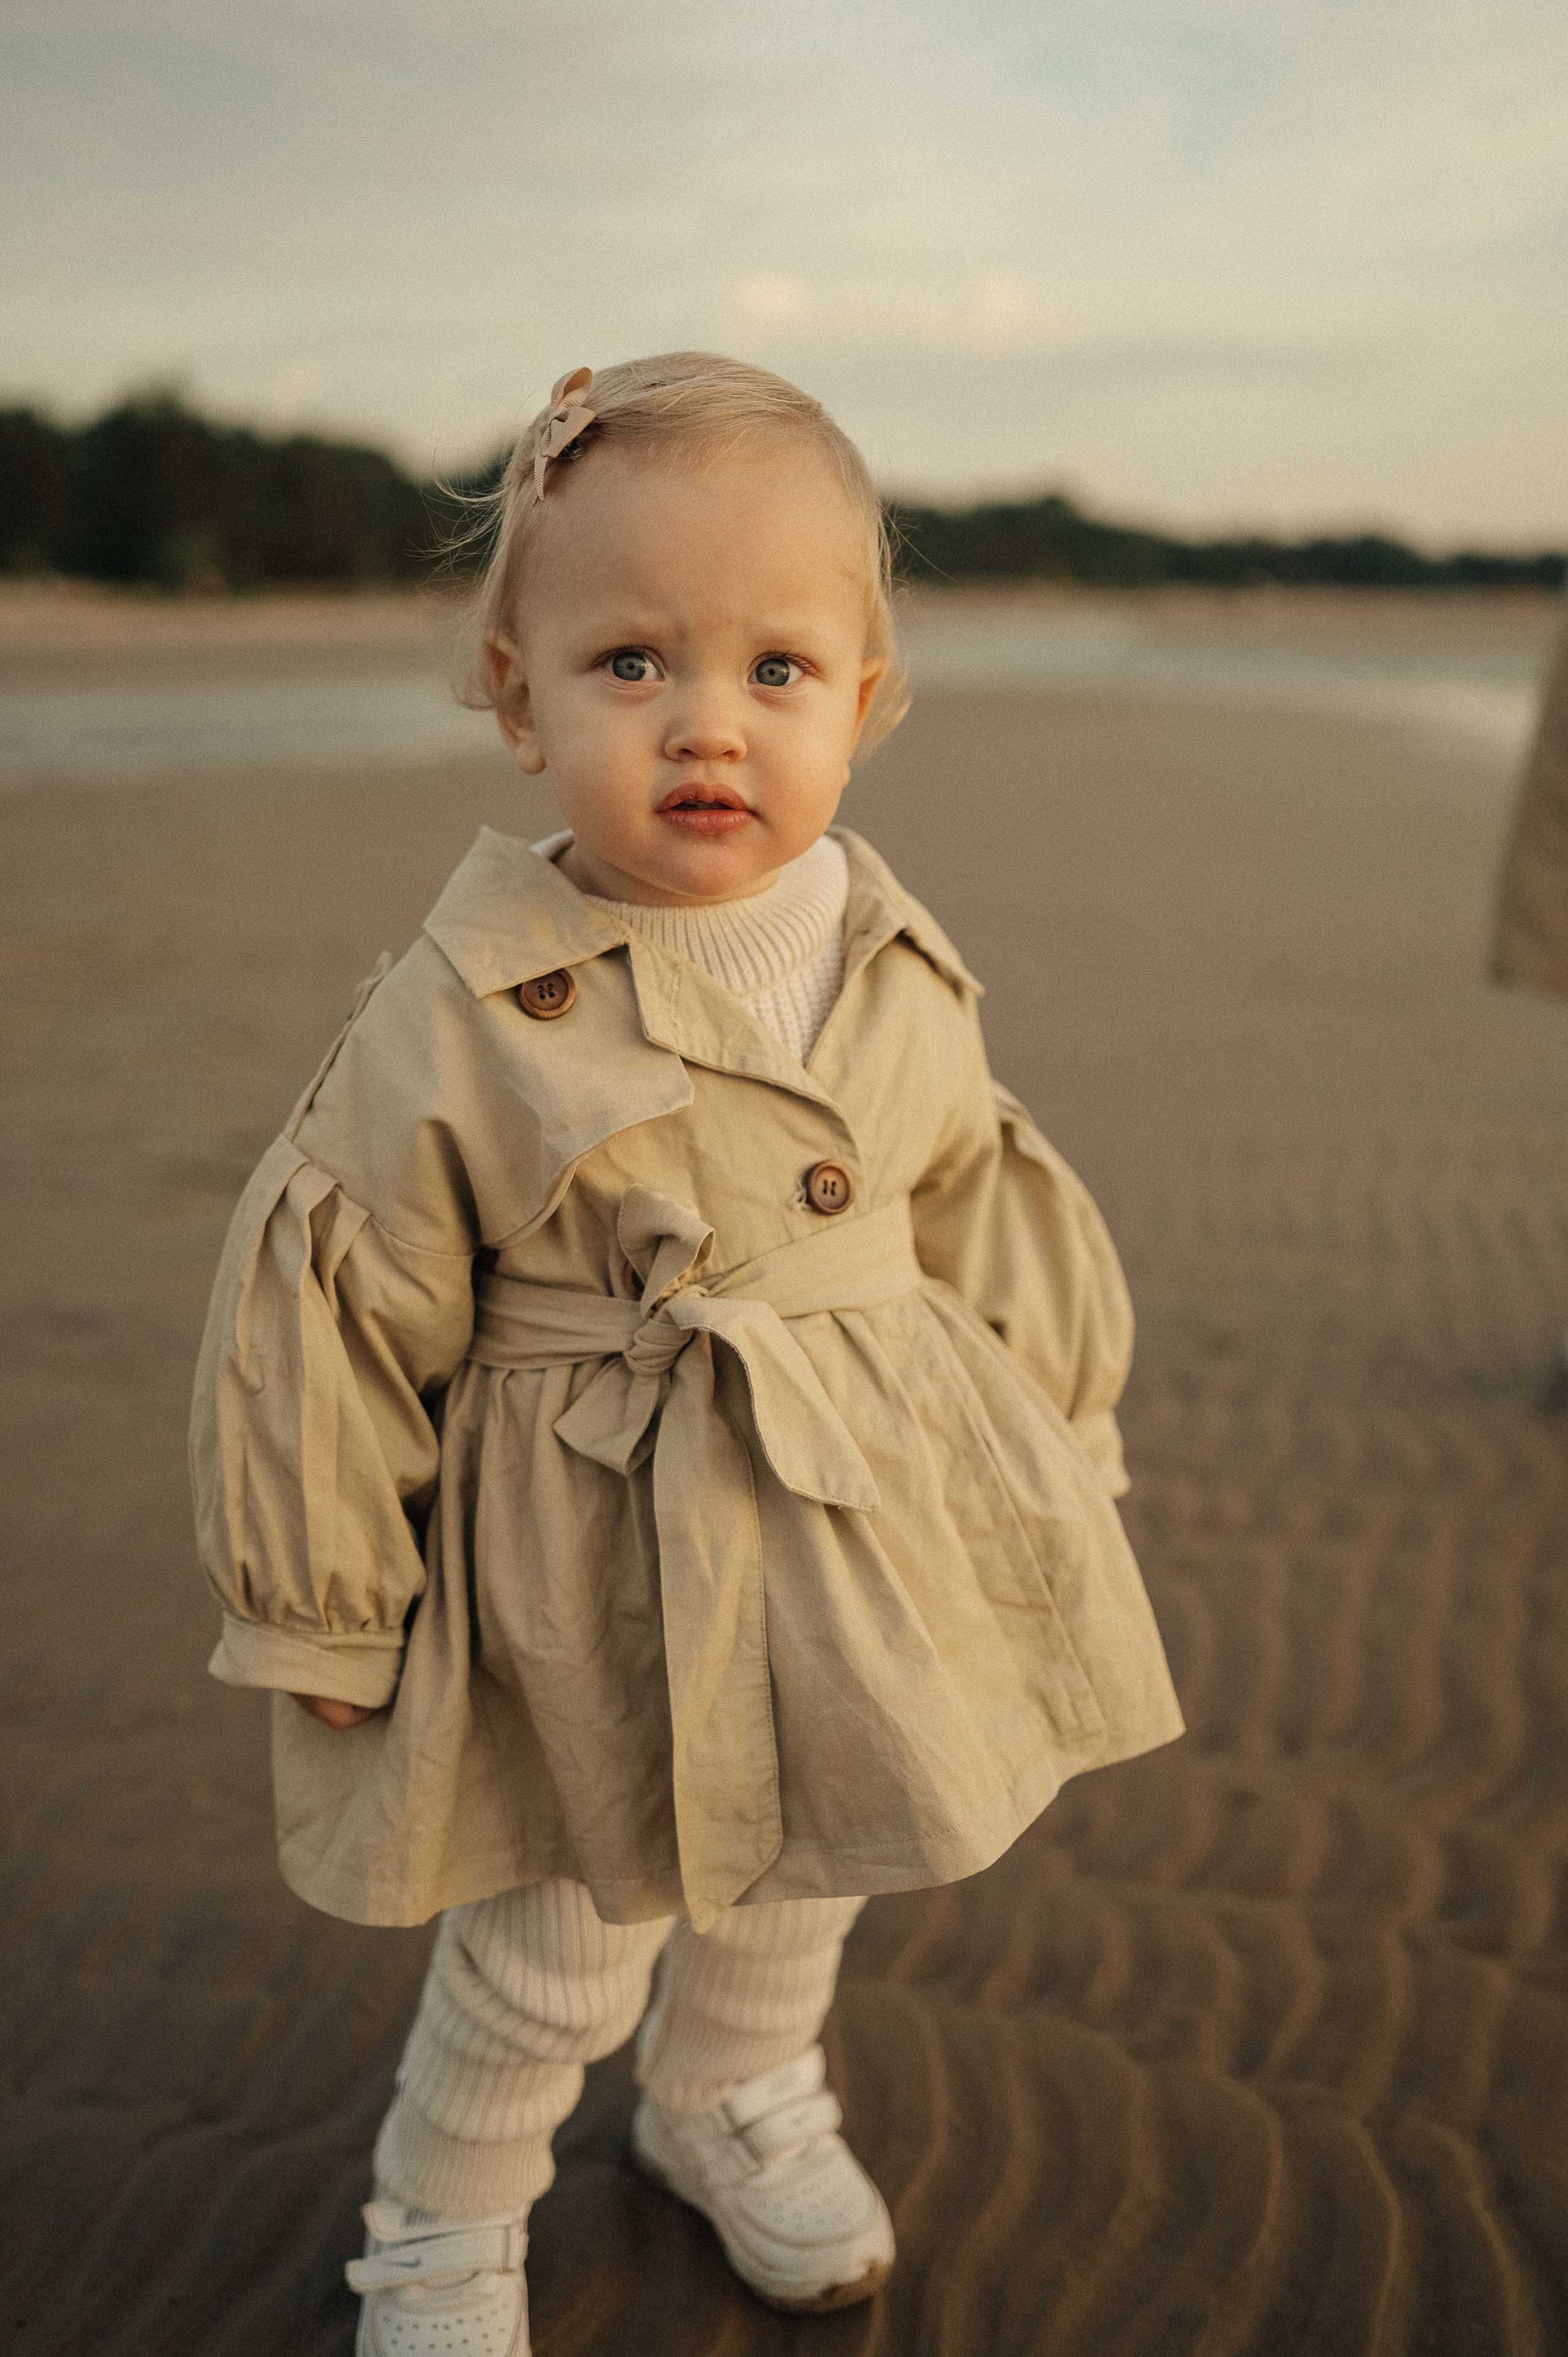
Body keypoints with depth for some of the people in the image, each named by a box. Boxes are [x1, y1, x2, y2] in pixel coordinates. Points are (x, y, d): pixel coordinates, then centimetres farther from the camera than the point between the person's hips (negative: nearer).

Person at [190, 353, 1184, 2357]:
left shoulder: (901, 972, -5)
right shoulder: (468, 1008, -20)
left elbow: (976, 1215, 9)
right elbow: (335, 1301, -12)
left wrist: (1043, 1450, 15)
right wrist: (317, 1606, -7)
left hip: (872, 1534, 5)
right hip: (599, 1572, -4)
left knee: (803, 1877, 26)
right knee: (561, 1949, 13)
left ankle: (733, 2104, 57)